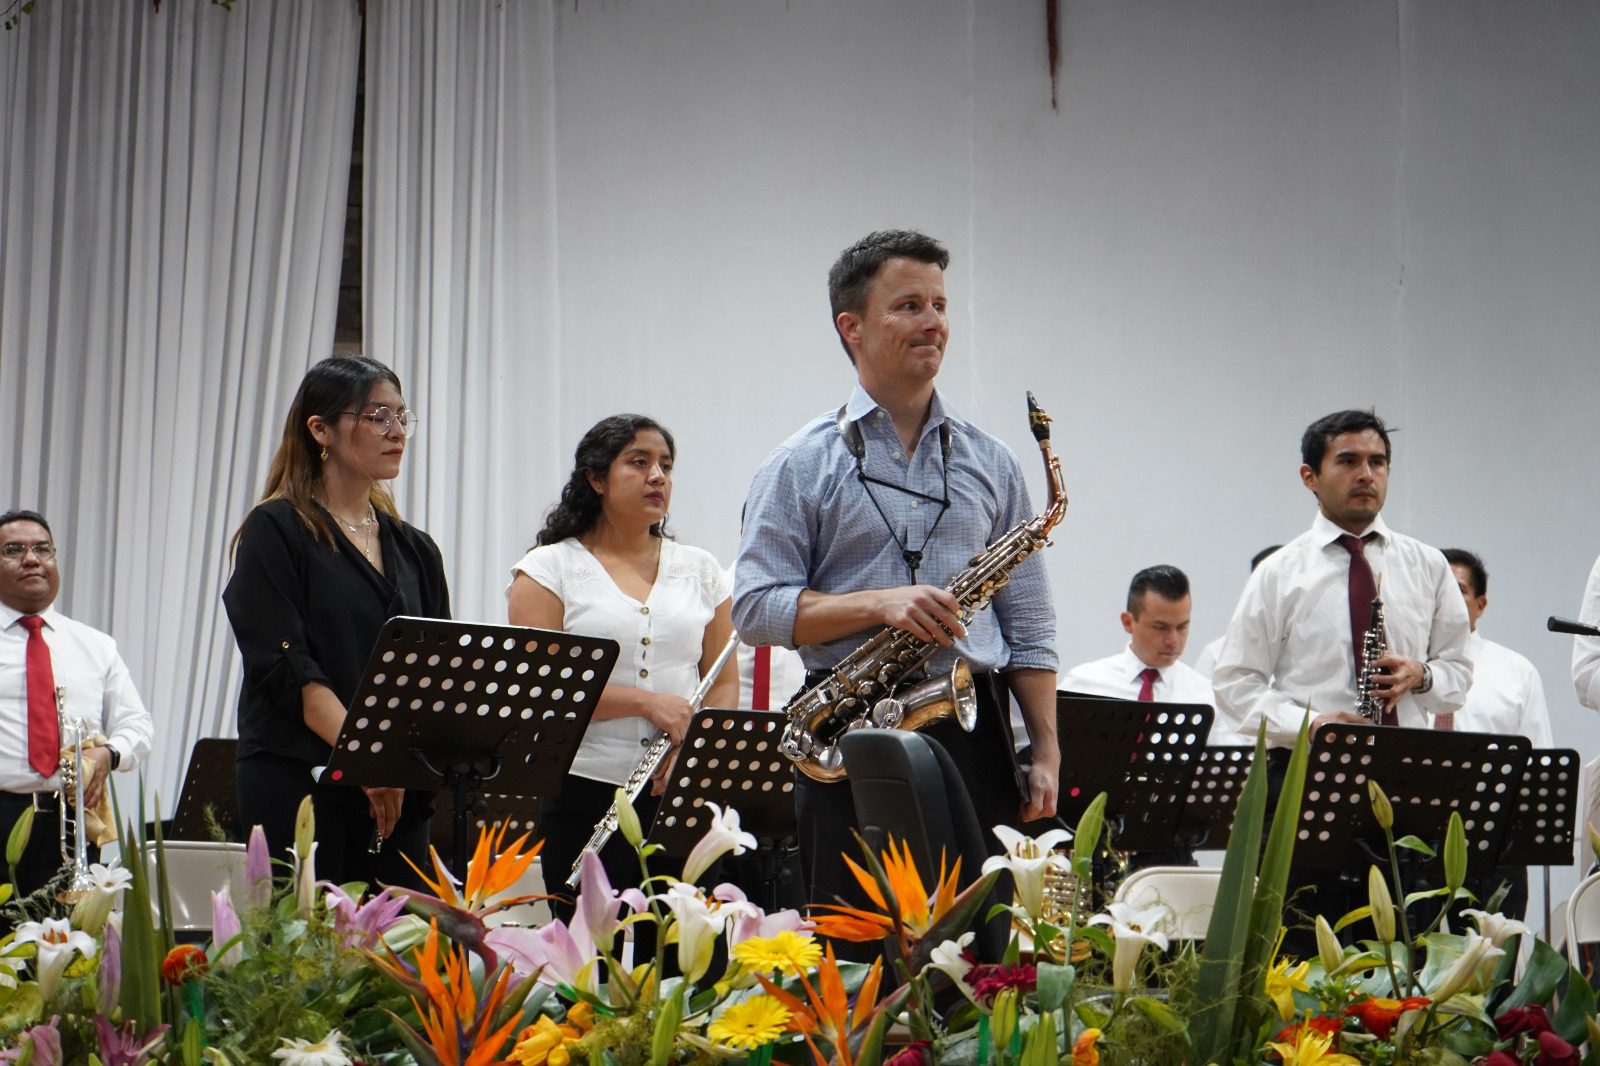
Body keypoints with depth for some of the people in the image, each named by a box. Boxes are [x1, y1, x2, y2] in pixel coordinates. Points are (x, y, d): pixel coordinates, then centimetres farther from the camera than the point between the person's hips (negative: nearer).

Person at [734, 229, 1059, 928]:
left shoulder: (991, 463, 15)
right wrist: (879, 605, -15)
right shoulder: (802, 464, 5)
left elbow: (1029, 628, 14)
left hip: (972, 735, 3)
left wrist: (1046, 753, 5)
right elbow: (755, 608, -3)